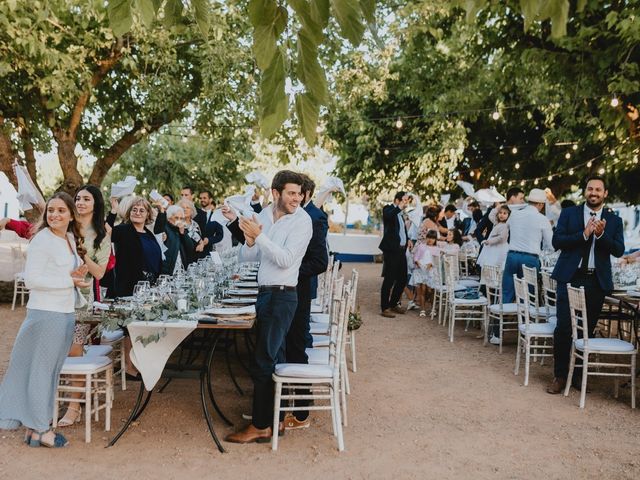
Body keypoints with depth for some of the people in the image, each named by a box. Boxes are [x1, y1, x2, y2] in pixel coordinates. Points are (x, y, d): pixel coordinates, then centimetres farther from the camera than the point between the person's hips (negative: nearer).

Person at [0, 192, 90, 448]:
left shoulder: (72, 239, 12)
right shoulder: (42, 240, -12)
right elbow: (31, 279, -17)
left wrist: (78, 274, 1)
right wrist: (70, 280, -16)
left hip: (66, 312, 8)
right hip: (45, 313, -8)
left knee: (52, 370, 13)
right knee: (41, 370, 3)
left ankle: (34, 425, 23)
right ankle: (40, 430, 14)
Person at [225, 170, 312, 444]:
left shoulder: (302, 221, -11)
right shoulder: (264, 215, 7)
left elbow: (285, 259, -20)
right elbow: (246, 257, 6)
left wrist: (259, 236, -24)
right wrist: (249, 241, -15)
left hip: (282, 296, -7)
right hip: (265, 293, 7)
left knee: (262, 362, -4)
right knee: (275, 359, 15)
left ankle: (260, 426, 7)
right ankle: (275, 419, 26)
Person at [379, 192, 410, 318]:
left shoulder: (400, 213, 19)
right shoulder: (388, 209, -5)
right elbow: (387, 216, -30)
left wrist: (407, 240, 17)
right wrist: (400, 207, -26)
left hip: (401, 250, 9)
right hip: (391, 250, -9)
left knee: (402, 279, 13)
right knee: (389, 279, -5)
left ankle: (393, 304, 27)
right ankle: (385, 308, 3)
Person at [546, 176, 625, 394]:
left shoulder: (614, 220, 8)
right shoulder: (569, 213, 5)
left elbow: (619, 250, -1)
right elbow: (557, 241, -5)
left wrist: (601, 235, -17)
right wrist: (584, 234, -16)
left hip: (597, 281, 2)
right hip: (570, 277, -2)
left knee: (588, 330, 8)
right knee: (563, 327, -5)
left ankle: (578, 374, 22)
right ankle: (560, 376, 7)